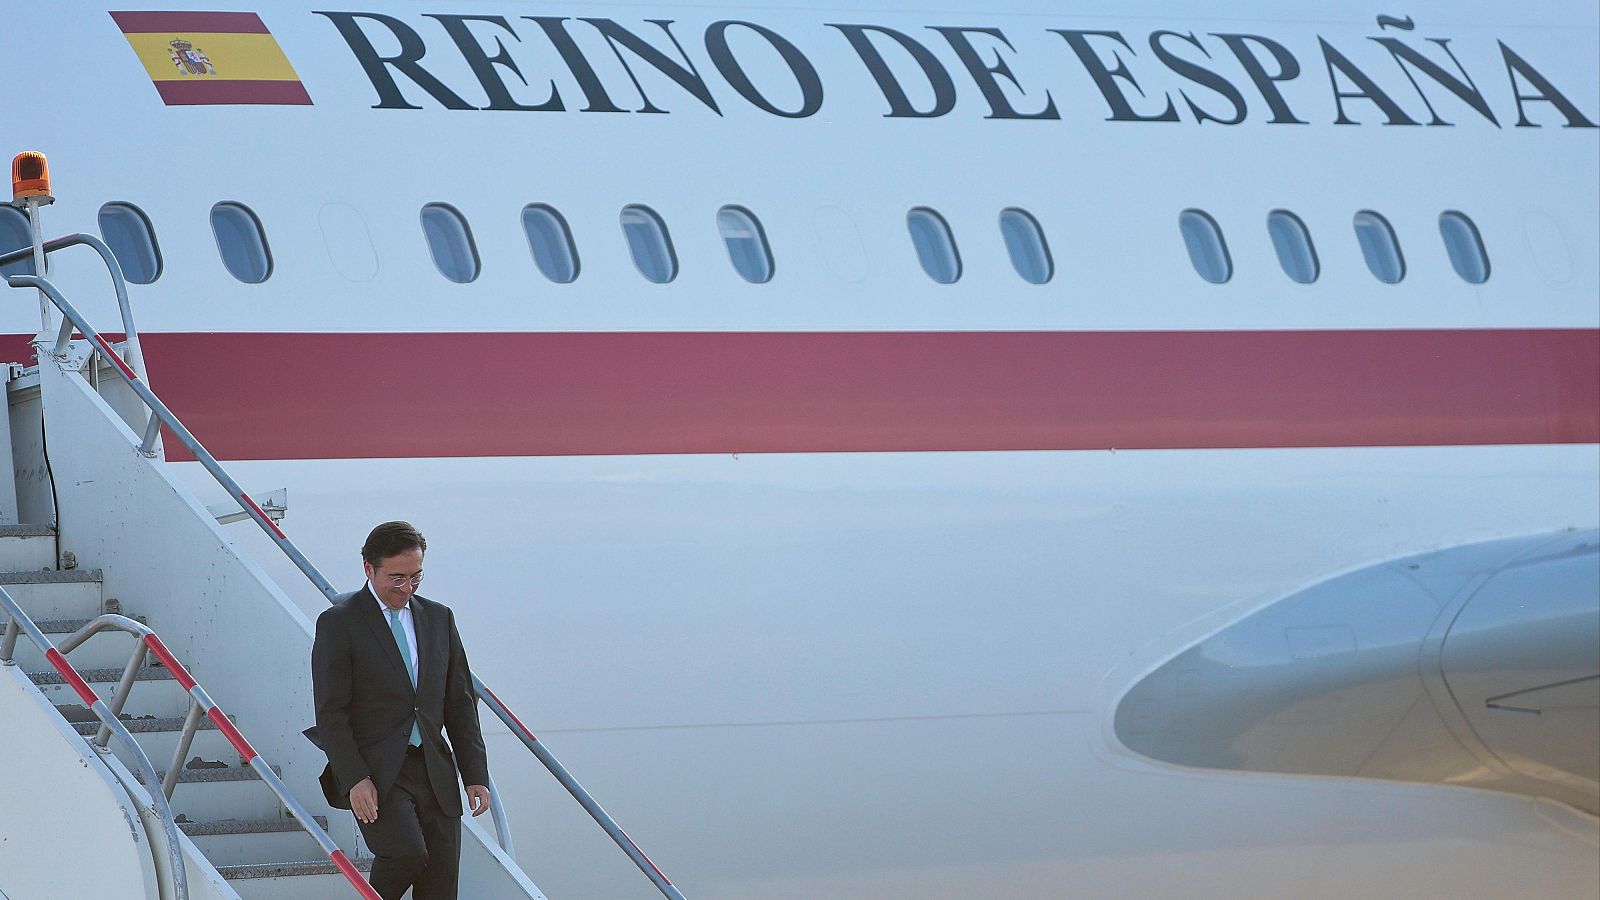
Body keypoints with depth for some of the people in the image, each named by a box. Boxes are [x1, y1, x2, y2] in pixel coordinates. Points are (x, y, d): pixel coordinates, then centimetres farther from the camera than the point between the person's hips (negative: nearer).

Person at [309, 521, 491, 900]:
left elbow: (460, 701, 16)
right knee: (407, 853, -26)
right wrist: (355, 779, -17)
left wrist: (475, 774, 9)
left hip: (435, 770, 5)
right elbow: (331, 712, -7)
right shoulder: (339, 623, -4)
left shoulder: (439, 618, 13)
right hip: (375, 772, -5)